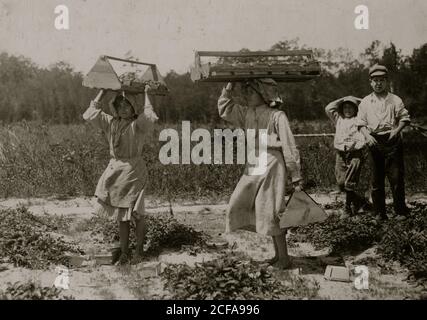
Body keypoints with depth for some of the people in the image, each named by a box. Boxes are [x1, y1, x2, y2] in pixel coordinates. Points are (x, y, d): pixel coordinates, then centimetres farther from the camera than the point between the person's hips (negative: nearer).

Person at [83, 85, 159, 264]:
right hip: (115, 170, 5)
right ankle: (124, 253, 21)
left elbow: (150, 118, -30)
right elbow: (90, 114, -1)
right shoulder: (110, 123, 6)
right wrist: (102, 92, 2)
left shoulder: (137, 124, -9)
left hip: (134, 171, -5)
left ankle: (139, 251, 18)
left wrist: (146, 95, -18)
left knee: (136, 214, 3)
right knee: (121, 216, 12)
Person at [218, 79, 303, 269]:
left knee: (271, 211, -5)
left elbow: (289, 146, -9)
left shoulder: (277, 116, -9)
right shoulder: (247, 114, 10)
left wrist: (296, 178, -10)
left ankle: (284, 258, 11)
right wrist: (229, 87, 4)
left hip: (271, 164, -8)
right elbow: (224, 109, 16)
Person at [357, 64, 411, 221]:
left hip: (392, 141, -2)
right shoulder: (365, 102, 11)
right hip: (374, 142, 2)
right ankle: (380, 213, 12)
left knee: (396, 177, -5)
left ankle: (400, 211, 4)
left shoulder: (395, 100, 6)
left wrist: (397, 130, -12)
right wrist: (367, 135, -8)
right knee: (376, 179, 4)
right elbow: (361, 123, 8)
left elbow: (405, 118, 5)